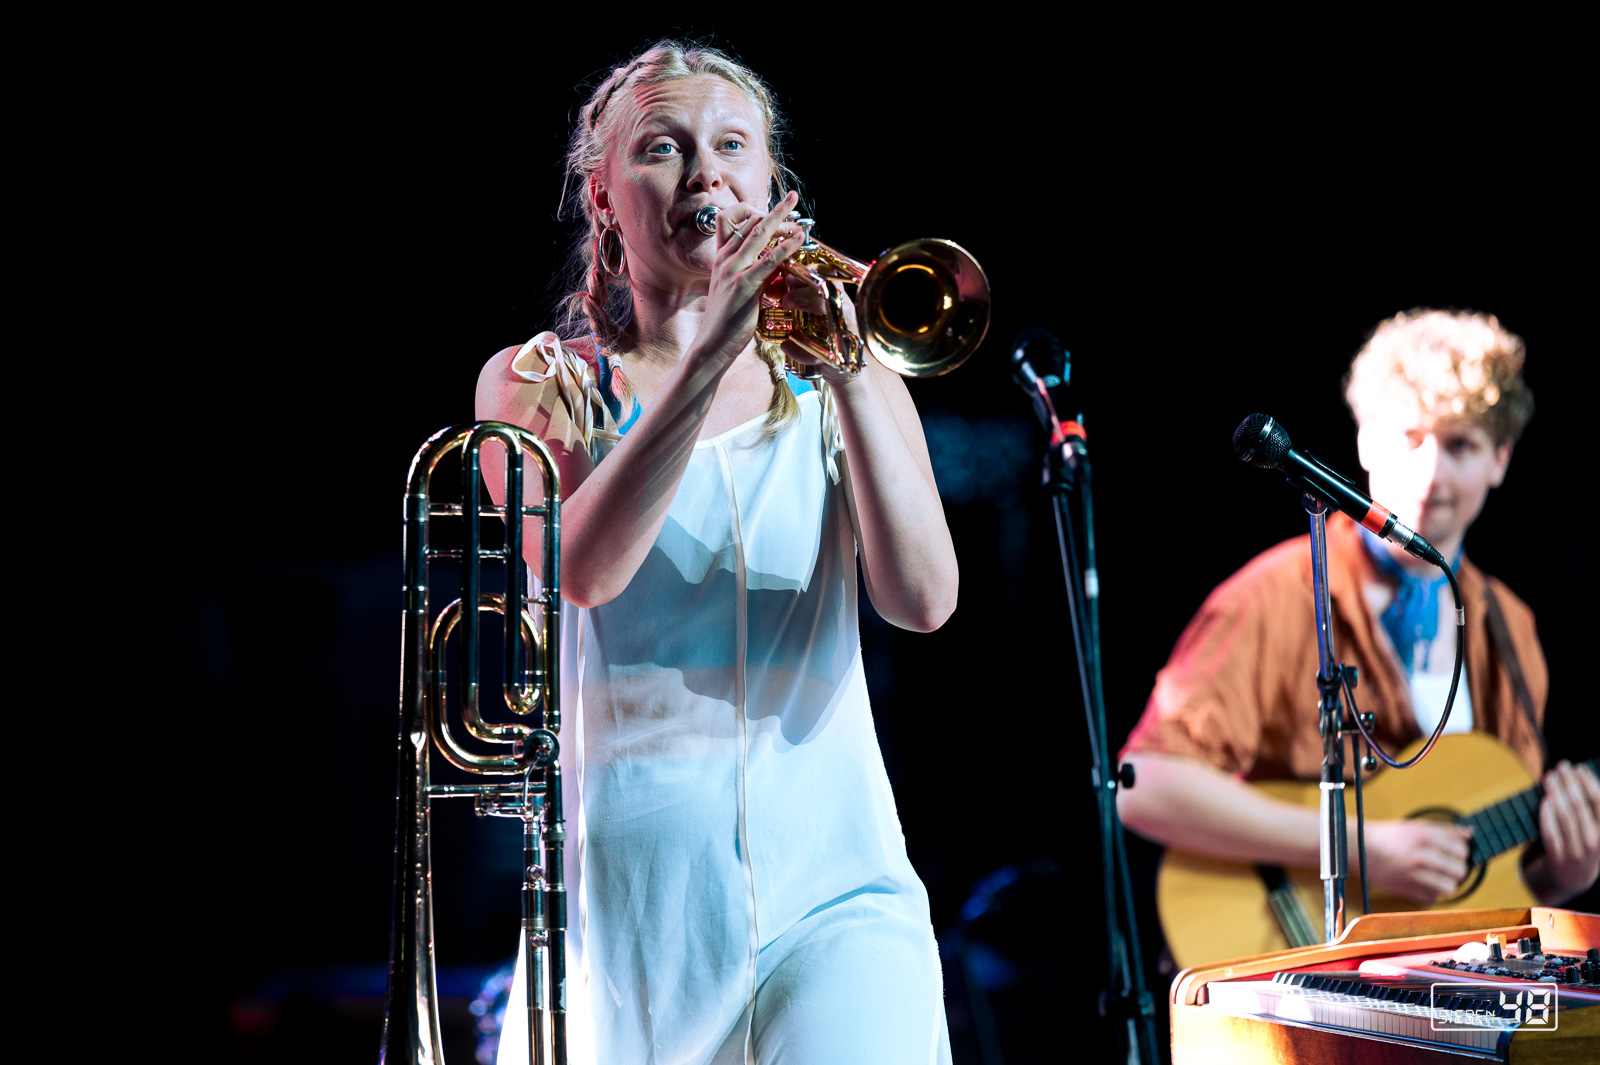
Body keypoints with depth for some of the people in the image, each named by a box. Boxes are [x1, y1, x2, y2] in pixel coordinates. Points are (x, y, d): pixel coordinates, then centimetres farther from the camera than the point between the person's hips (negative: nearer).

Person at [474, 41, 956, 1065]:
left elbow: (924, 598, -7)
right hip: (634, 892, 0)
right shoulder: (542, 381, 6)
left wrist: (848, 372, -15)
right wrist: (709, 357, -20)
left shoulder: (844, 389, 9)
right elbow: (584, 570, -14)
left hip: (835, 889, 0)